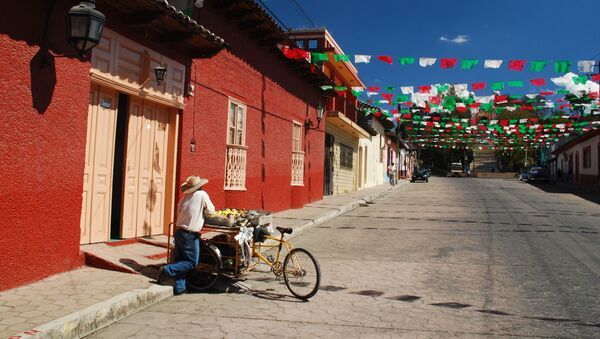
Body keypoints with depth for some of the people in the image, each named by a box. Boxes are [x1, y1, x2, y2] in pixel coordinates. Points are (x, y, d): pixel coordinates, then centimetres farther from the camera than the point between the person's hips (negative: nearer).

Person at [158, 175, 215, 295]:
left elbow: (179, 212, 16)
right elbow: (211, 211, 0)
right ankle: (167, 271, -9)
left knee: (180, 261, 12)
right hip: (190, 235, -7)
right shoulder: (202, 195, -8)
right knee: (191, 262, 2)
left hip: (179, 232, 7)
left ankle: (179, 287, 15)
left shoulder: (185, 197, 9)